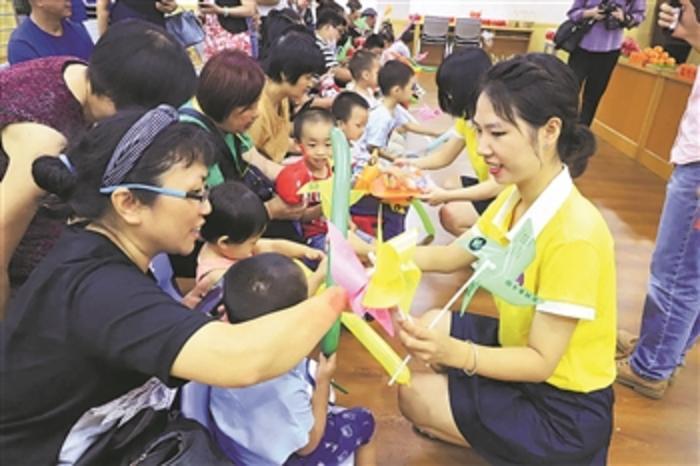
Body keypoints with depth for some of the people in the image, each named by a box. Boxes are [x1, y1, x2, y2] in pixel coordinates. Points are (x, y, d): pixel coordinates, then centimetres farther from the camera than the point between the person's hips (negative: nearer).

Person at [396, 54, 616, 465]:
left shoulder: (573, 235, -33)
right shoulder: (515, 197, -7)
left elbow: (541, 362, -27)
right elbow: (455, 256, 5)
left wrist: (454, 353, -42)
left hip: (563, 407, -8)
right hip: (524, 347, 8)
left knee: (414, 398, -3)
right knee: (430, 327, 14)